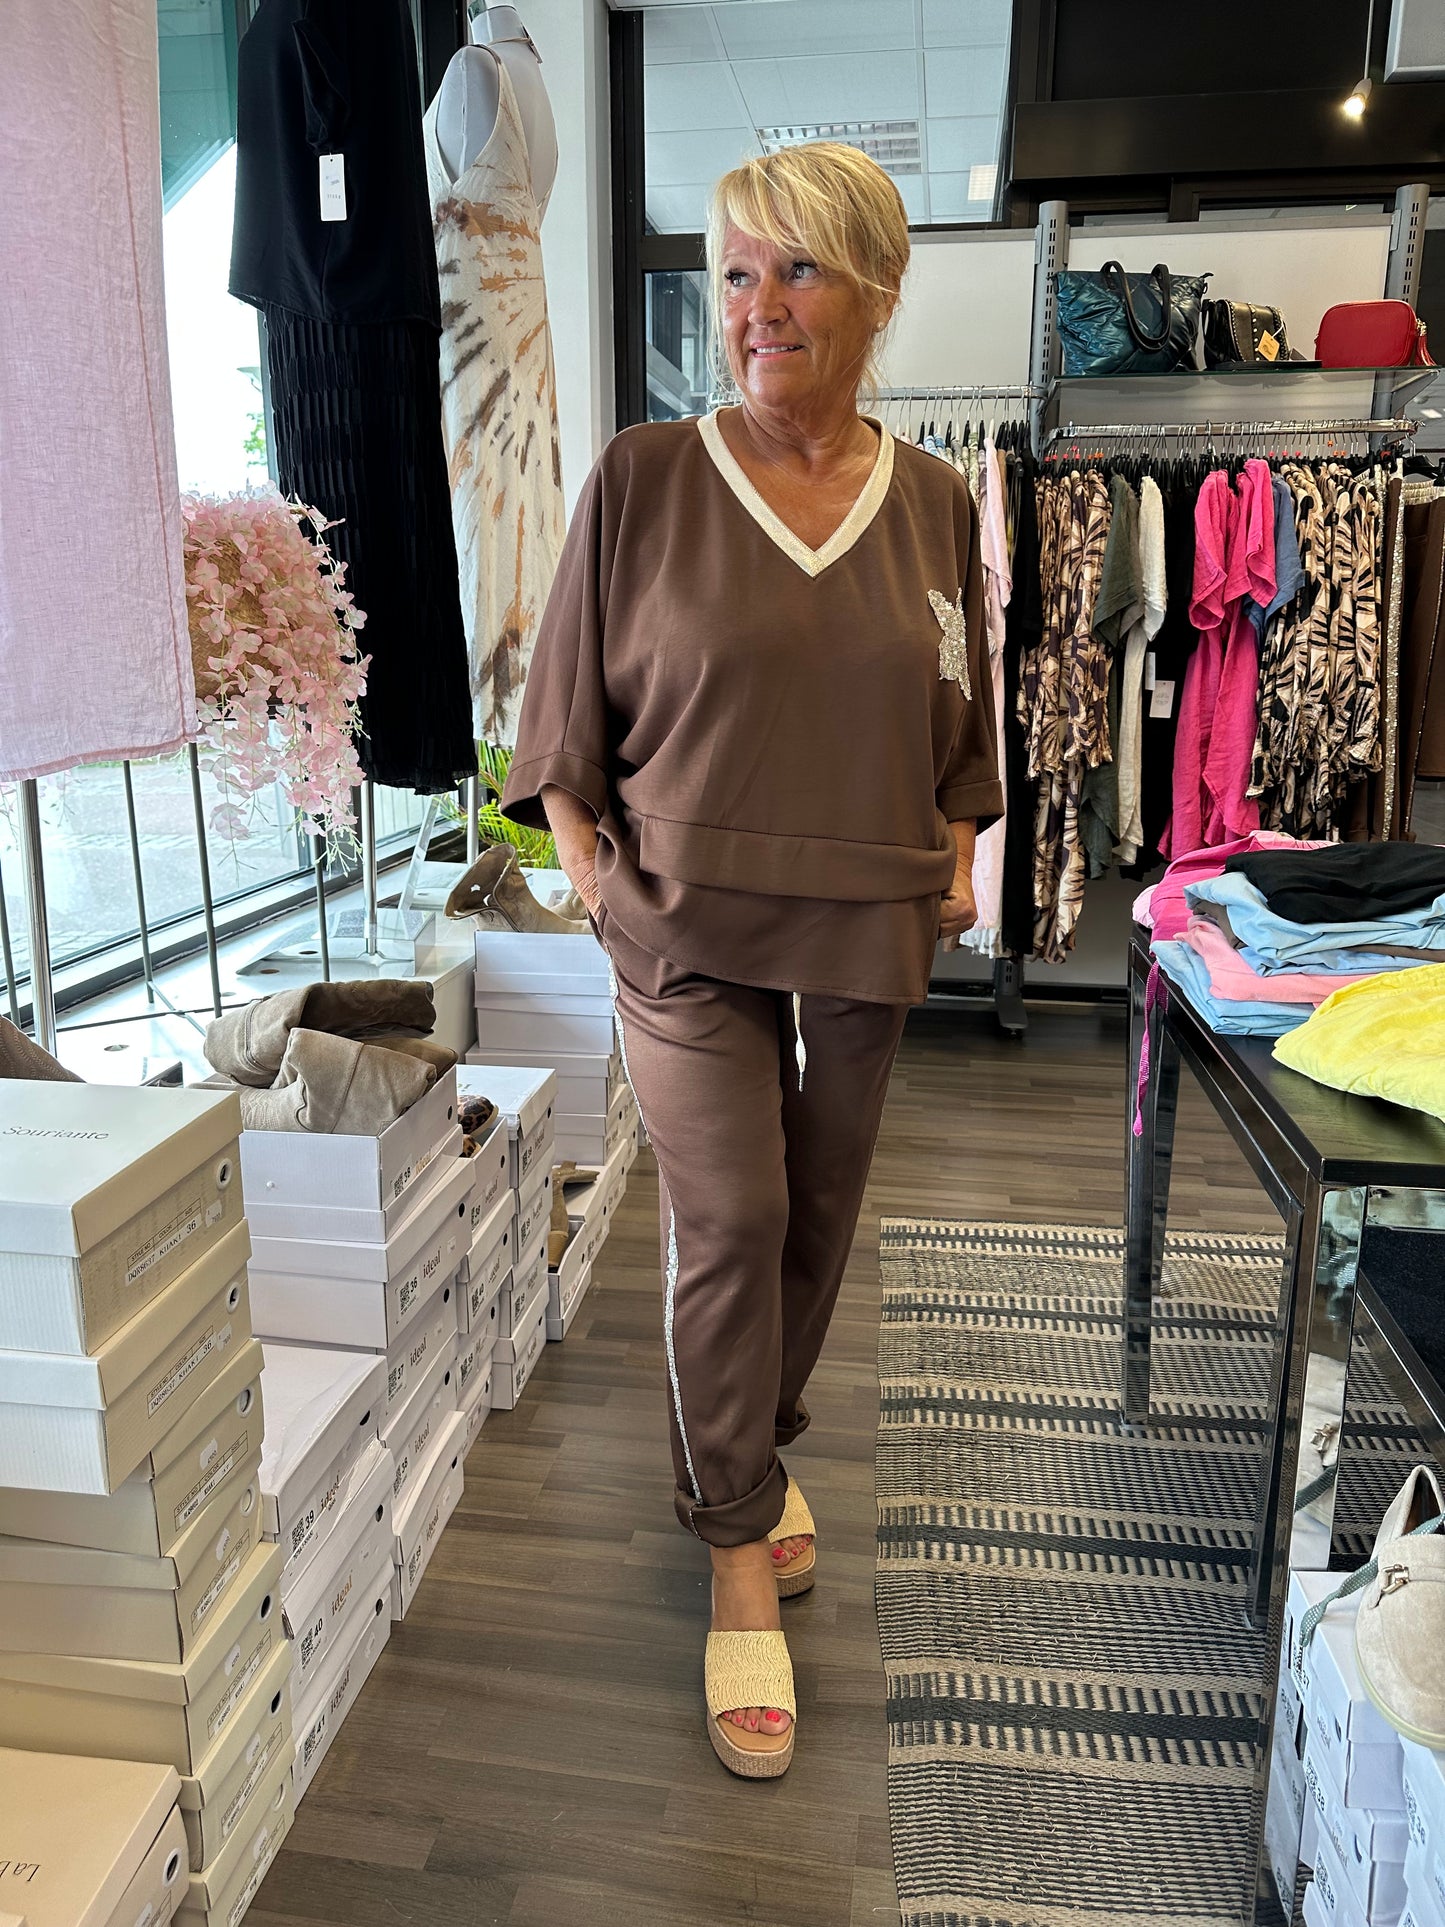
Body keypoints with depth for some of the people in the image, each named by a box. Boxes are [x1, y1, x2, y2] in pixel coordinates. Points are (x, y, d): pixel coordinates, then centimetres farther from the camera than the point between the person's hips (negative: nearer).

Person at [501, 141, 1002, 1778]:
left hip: (864, 928, 4)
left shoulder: (931, 504, 6)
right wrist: (581, 845, -5)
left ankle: (758, 1443, 39)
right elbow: (569, 697, 3)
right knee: (728, 1216, -8)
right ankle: (740, 1551, 12)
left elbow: (961, 719, 15)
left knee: (820, 1211, 13)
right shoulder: (640, 481, -3)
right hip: (690, 924, -3)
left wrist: (958, 851, 5)